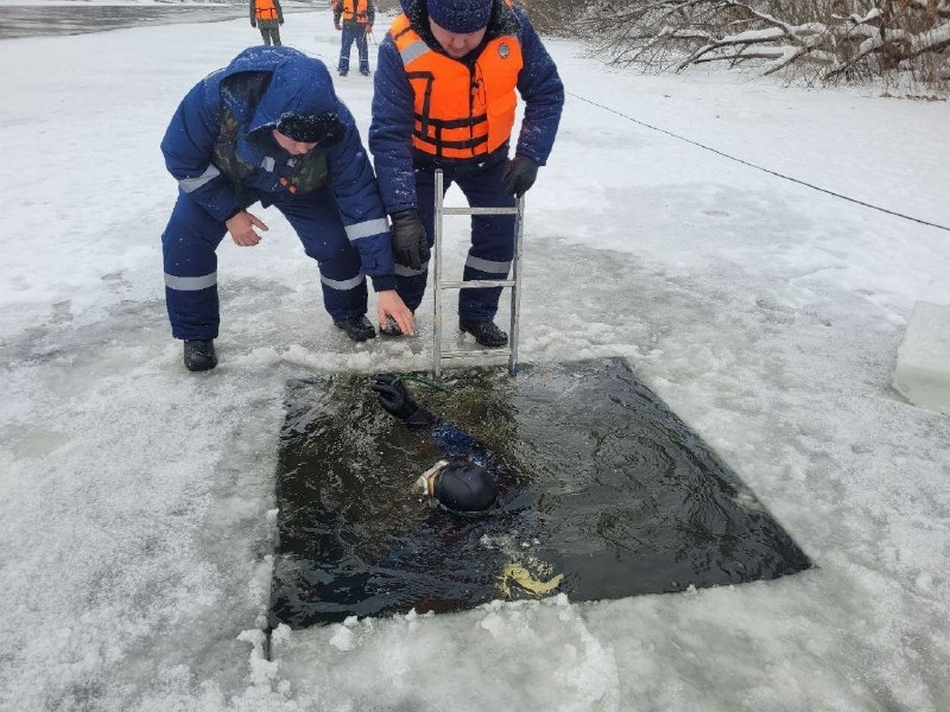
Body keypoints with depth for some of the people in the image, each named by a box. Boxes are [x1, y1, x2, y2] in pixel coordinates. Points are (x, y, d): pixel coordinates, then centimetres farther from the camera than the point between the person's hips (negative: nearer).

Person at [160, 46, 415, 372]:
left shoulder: (336, 126, -38)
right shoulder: (218, 96, -42)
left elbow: (361, 200, -33)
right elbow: (180, 157, -22)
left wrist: (385, 285, -34)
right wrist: (228, 211, -21)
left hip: (302, 186, 0)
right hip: (220, 177, 0)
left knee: (339, 243, -15)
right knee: (184, 240, -17)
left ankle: (348, 313, 17)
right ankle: (197, 334, 6)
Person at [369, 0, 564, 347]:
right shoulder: (401, 46, -32)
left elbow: (546, 92, -13)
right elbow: (389, 135, -32)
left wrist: (530, 155, -26)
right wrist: (403, 213, -39)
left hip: (488, 155, 2)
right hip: (424, 156, -2)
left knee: (500, 232, -1)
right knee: (412, 234, -3)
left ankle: (477, 314, 20)